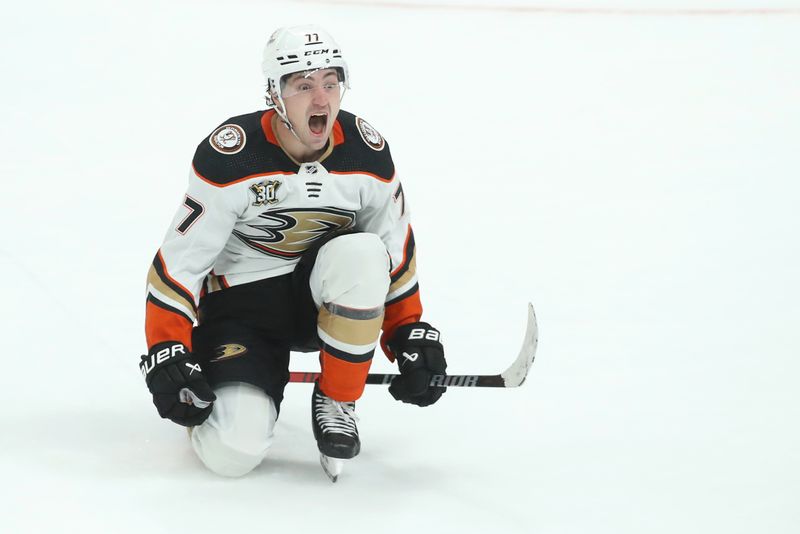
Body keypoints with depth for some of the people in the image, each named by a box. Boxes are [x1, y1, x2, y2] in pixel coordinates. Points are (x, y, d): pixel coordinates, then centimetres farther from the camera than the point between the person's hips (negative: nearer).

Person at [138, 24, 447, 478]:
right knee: (233, 451, -24)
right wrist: (166, 352, -22)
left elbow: (396, 248, 6)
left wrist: (410, 333, 1)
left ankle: (337, 402, -13)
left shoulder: (367, 151, -9)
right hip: (241, 304, -3)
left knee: (361, 253, -33)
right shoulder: (230, 157, -20)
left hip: (321, 295, 3)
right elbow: (180, 259, -15)